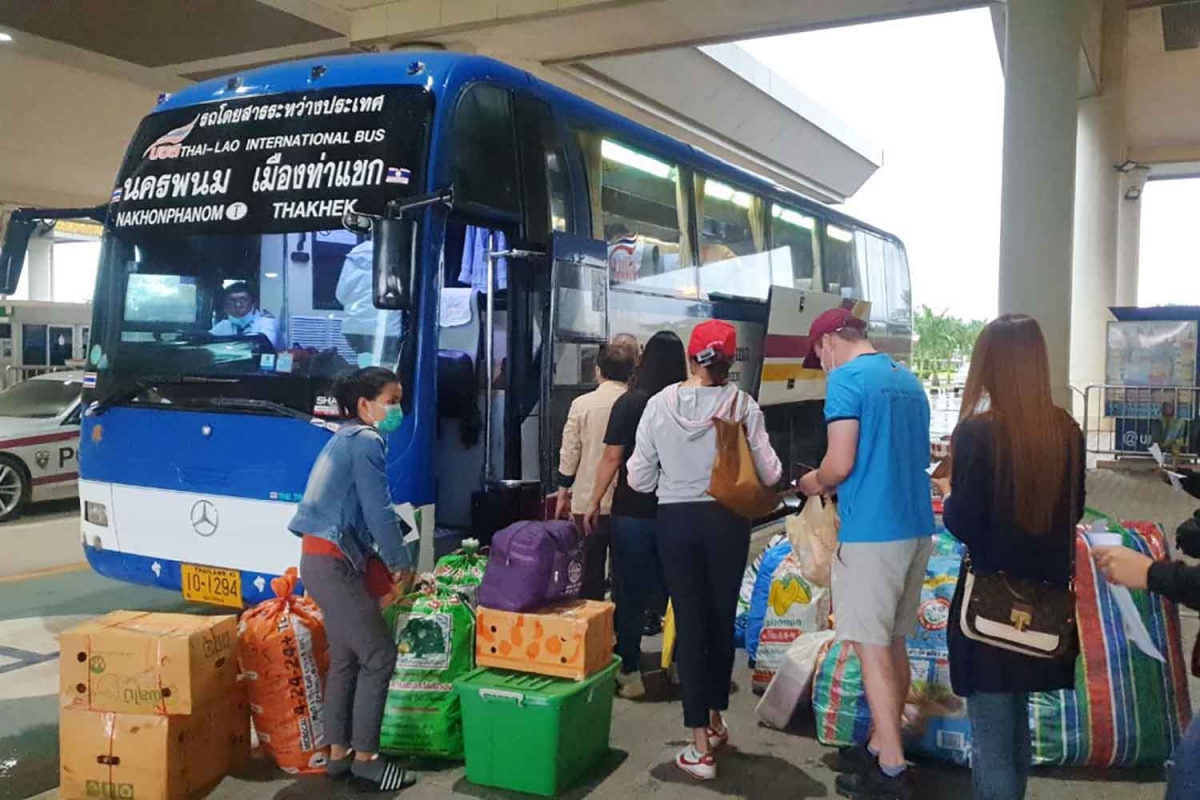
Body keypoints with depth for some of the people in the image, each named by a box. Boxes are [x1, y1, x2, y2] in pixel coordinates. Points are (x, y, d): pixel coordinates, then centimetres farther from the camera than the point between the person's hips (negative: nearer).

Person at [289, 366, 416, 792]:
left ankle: (339, 753, 23)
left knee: (345, 659, 15)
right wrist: (403, 564, -3)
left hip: (327, 559, 10)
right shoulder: (366, 441, -12)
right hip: (333, 563, -10)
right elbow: (379, 513, -16)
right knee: (379, 655, -3)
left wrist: (384, 564, 14)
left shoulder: (347, 439, 19)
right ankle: (364, 757, 5)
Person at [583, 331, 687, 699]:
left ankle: (630, 672, 10)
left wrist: (594, 501, 1)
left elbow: (612, 457, -8)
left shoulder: (630, 402, -8)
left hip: (634, 510, -3)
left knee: (630, 592, 6)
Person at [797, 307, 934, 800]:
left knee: (872, 648, 0)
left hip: (872, 531, -8)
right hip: (915, 527, 8)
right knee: (893, 643, 16)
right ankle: (882, 746, 27)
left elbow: (840, 464, -18)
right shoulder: (908, 380, 14)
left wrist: (815, 482, 3)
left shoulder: (846, 379, -11)